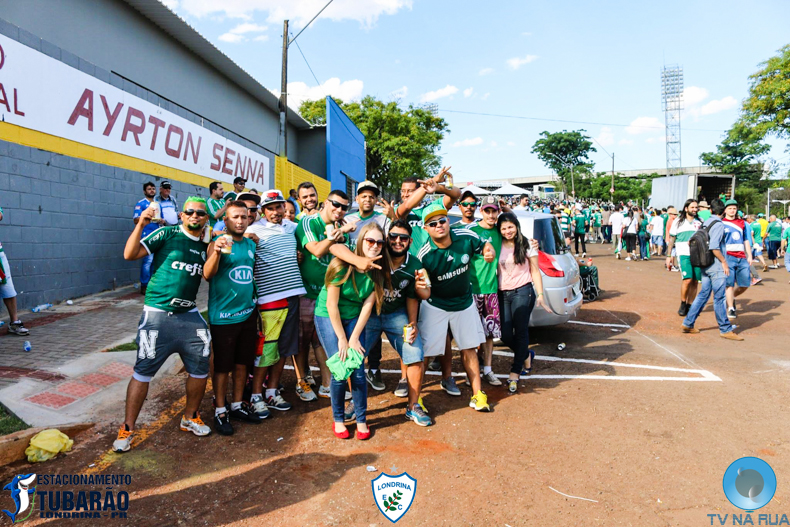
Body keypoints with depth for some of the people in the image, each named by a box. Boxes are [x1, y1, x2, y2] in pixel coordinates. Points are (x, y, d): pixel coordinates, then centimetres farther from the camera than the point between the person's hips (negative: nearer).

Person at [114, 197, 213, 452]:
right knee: (143, 371, 0)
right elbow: (130, 254, -9)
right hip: (157, 314, -4)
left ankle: (190, 417, 27)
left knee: (200, 369, 6)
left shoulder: (206, 245, 11)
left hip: (189, 315, 5)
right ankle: (127, 429, 15)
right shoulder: (167, 234, -4)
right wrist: (141, 224, -20)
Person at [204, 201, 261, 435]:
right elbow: (207, 275, -23)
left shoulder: (251, 244, 9)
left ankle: (238, 405, 29)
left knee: (242, 363, 15)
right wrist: (217, 251, -38)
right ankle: (220, 411, 20)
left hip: (247, 314, 6)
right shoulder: (217, 244, -8)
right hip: (223, 316, -5)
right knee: (222, 366, 5)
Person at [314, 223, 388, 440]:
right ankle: (338, 419, 15)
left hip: (354, 318, 3)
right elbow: (331, 304, -18)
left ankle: (361, 419, 14)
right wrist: (342, 339, -15)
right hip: (328, 318, -3)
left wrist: (354, 338, -12)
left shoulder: (378, 270, -9)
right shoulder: (342, 265, -22)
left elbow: (368, 304, -9)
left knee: (359, 371, -5)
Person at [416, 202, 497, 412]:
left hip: (464, 302, 4)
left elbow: (483, 245, 5)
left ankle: (477, 394, 27)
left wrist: (489, 251, -18)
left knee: (469, 349, 14)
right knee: (424, 352, -4)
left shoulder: (466, 237, -17)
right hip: (435, 306, -3)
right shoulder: (424, 255, -24)